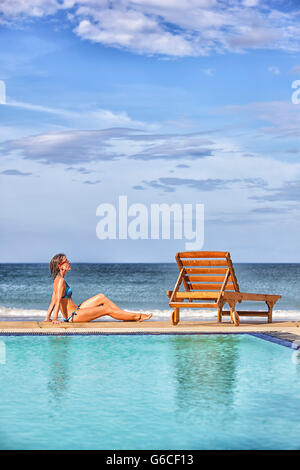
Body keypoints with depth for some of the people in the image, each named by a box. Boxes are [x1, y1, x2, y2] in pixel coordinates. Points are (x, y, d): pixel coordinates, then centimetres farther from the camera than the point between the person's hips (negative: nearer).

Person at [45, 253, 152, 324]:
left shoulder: (58, 279, 12)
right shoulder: (61, 280, -19)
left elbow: (53, 301, 13)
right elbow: (57, 301, -24)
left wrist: (47, 318, 15)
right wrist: (55, 319, -26)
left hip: (75, 311, 10)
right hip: (73, 316, -10)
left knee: (101, 297, 10)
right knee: (107, 309, -4)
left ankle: (126, 316, 12)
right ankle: (136, 317, 7)